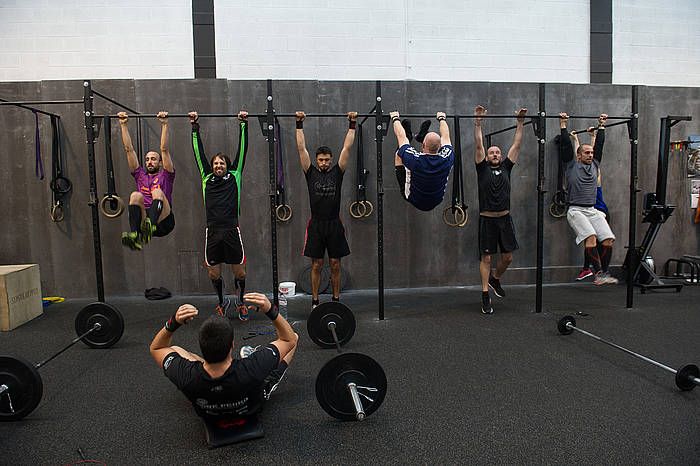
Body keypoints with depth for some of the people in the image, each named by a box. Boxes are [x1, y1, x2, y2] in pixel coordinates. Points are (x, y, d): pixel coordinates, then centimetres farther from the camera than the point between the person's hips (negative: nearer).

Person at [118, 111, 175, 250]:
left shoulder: (165, 175, 21)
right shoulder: (140, 175, 29)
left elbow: (164, 149, 11)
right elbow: (129, 149, 25)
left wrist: (164, 124, 6)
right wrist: (124, 125, 22)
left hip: (163, 221, -3)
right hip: (143, 219, 3)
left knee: (157, 191, -29)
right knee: (136, 195, -26)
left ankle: (150, 226, -59)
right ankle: (134, 235, -49)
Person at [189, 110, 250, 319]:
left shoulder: (234, 176, 8)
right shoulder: (207, 178, 12)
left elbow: (242, 149, 8)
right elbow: (198, 151, 15)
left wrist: (243, 124, 7)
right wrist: (195, 127, 15)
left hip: (232, 230, -2)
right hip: (212, 231, 2)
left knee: (239, 271, 5)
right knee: (213, 272, 8)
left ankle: (241, 301, 29)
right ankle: (223, 302, 31)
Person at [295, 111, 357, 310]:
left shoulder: (337, 172, 5)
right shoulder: (311, 173, 3)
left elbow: (346, 148, 3)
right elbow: (301, 148, 1)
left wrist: (352, 125, 2)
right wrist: (299, 125, 0)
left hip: (334, 224, 1)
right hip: (316, 225, -1)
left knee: (335, 265, 8)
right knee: (316, 265, 6)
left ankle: (336, 299, 20)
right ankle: (315, 301, 16)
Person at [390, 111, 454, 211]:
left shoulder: (414, 159, -35)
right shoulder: (446, 159, -27)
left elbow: (401, 136, -17)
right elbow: (445, 136, -4)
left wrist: (395, 118, 1)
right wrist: (442, 118, 14)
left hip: (414, 200, -3)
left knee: (398, 155, 2)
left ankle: (409, 135, 29)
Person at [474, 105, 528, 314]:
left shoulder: (506, 167, 11)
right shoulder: (482, 169, 3)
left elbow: (516, 145, 10)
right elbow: (478, 146, -5)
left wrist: (520, 123, 9)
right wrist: (478, 123, -9)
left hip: (505, 219, 4)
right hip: (487, 220, -4)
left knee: (508, 257, 8)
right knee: (486, 258, 0)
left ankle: (495, 280, 37)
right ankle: (485, 296, 7)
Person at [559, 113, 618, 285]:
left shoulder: (594, 164, 19)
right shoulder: (572, 165, 6)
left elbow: (599, 143, 21)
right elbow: (566, 145, 1)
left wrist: (601, 125, 23)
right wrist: (563, 124, 2)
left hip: (593, 210, 6)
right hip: (576, 210, -5)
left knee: (608, 239, -10)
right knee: (591, 237, -25)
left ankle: (604, 274, 0)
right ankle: (598, 273, -21)